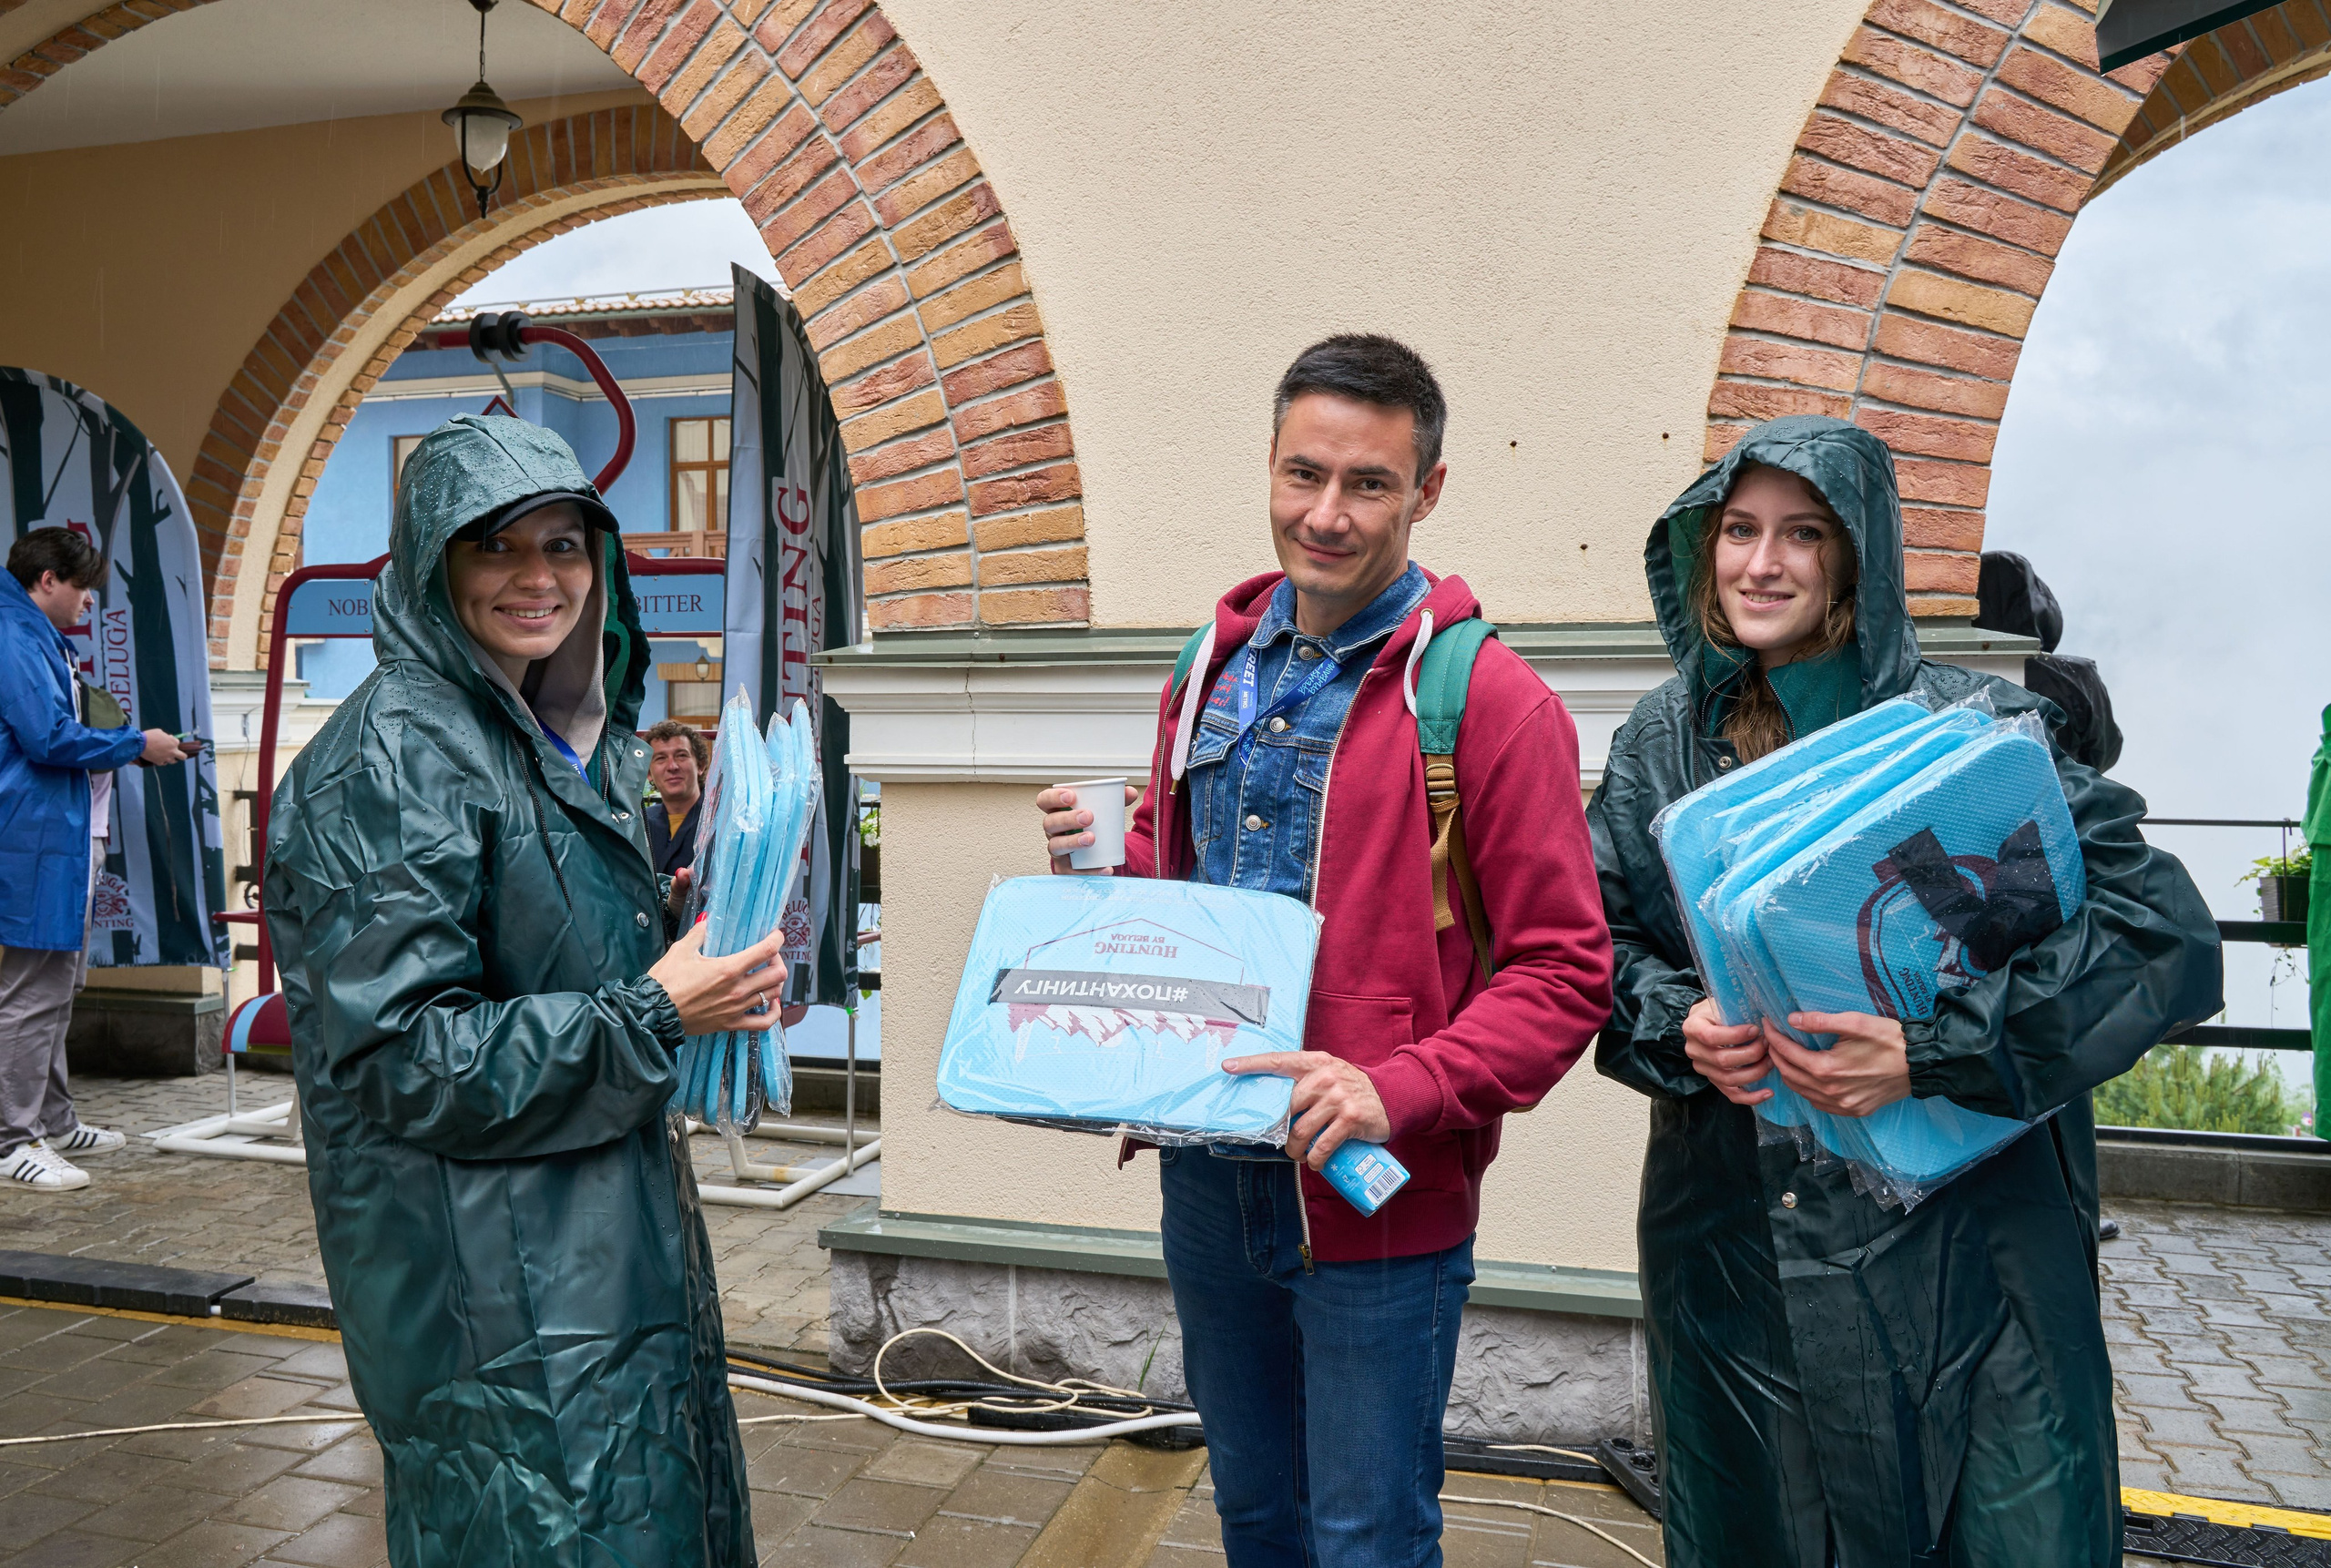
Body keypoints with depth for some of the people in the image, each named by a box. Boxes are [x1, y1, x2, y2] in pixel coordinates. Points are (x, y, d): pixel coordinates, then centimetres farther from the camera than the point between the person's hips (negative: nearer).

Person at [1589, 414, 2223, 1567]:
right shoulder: (1663, 740, 5)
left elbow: (2163, 932, -13)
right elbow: (1596, 940, 10)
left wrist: (1934, 1050, -22)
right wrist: (1679, 1024, -11)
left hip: (1955, 1245, -3)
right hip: (1727, 1246, 4)